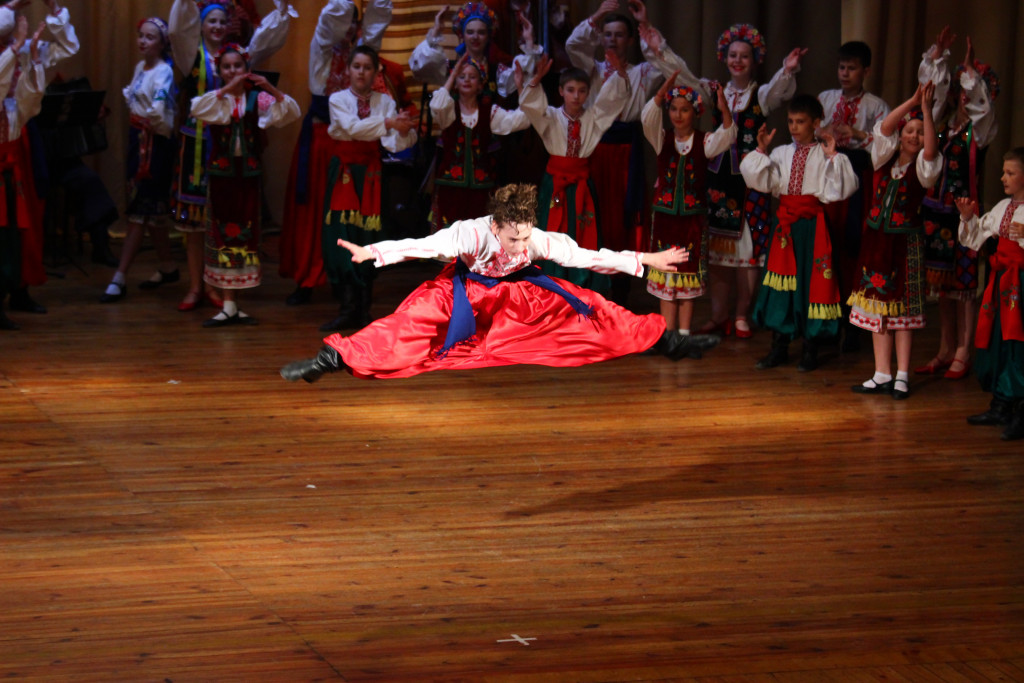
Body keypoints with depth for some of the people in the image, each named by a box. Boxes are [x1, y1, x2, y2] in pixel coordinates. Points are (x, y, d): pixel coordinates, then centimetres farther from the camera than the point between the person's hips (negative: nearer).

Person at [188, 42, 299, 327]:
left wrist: (271, 89, -20)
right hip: (221, 173, -1)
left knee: (245, 233, 4)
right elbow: (196, 109, -20)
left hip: (249, 174, 1)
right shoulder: (214, 98, 2)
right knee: (223, 233, 0)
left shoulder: (258, 99, 3)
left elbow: (292, 113, -7)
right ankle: (229, 306, 3)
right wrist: (226, 89, -25)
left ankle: (234, 305, 12)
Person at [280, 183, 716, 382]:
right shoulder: (472, 234, -40)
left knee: (583, 306, -2)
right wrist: (372, 252, -60)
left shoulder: (541, 241, -31)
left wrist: (644, 261, -26)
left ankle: (658, 338, 17)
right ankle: (331, 359, -26)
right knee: (415, 318, -27)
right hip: (466, 287, -3)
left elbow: (589, 257, -26)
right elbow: (423, 246, -49)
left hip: (515, 289, 3)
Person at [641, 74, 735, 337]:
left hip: (693, 217, -1)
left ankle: (684, 331, 12)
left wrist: (724, 111, -38)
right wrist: (663, 90, -32)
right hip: (664, 214, 1)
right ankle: (668, 333, 11)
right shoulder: (662, 138, 1)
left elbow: (727, 137, -19)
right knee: (665, 275, 4)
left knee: (689, 275, 4)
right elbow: (648, 118, -16)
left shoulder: (704, 142, -1)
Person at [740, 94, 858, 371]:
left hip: (812, 224, -4)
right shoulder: (782, 153, 9)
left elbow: (842, 187, -13)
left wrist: (833, 156, -19)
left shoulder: (824, 155, -3)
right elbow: (761, 181, 2)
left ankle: (810, 350, 12)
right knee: (781, 280, 6)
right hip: (786, 221, 4)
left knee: (812, 281, 1)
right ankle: (779, 347, 16)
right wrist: (761, 150, -4)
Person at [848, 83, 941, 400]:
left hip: (906, 241, -4)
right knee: (877, 306, 5)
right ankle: (882, 375, 10)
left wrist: (927, 110, -30)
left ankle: (902, 375, 4)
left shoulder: (922, 167, -4)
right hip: (876, 237, 4)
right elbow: (884, 128, -10)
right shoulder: (885, 157, 5)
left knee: (902, 309, 1)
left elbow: (931, 150, -25)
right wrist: (913, 101, -19)